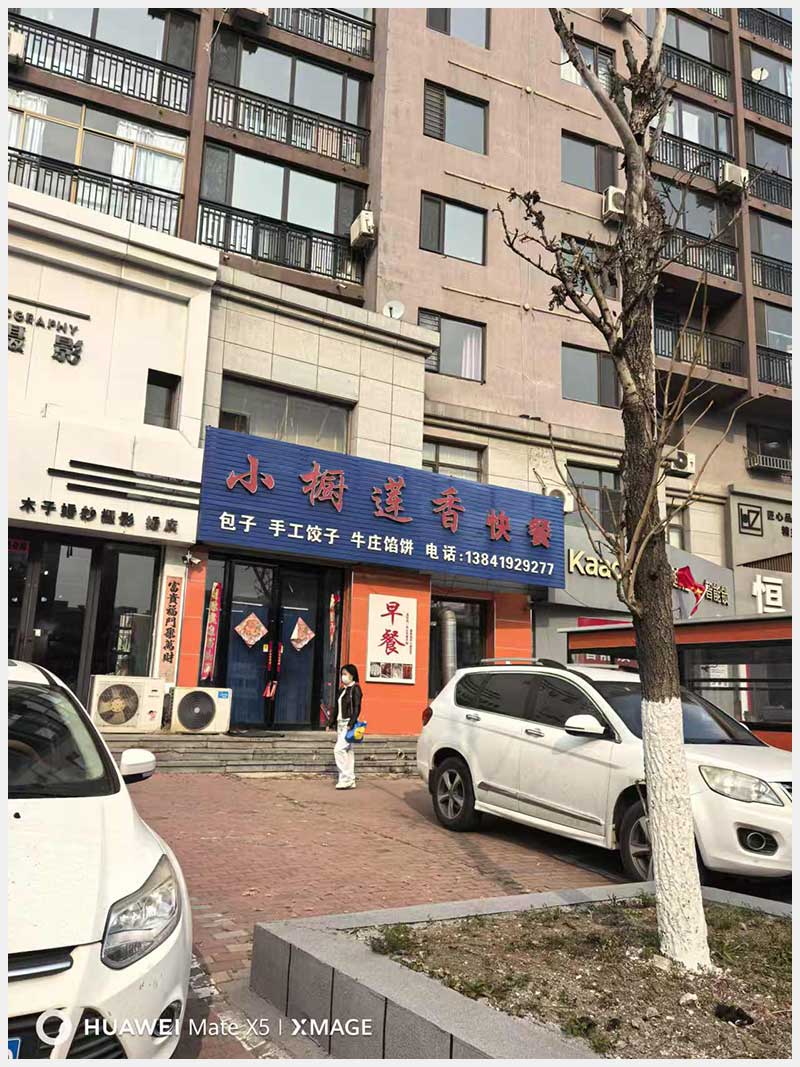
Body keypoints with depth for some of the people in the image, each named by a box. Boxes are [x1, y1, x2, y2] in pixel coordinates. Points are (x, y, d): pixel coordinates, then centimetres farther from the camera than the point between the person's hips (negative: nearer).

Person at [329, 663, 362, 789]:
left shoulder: (355, 689, -8)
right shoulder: (342, 690, 15)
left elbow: (357, 708, -15)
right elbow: (337, 708, 18)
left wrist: (351, 724, -23)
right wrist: (331, 724, 16)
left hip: (349, 723, -8)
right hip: (341, 723, 8)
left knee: (339, 749, -14)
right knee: (348, 751, 9)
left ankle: (345, 779, -8)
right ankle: (350, 781, 13)